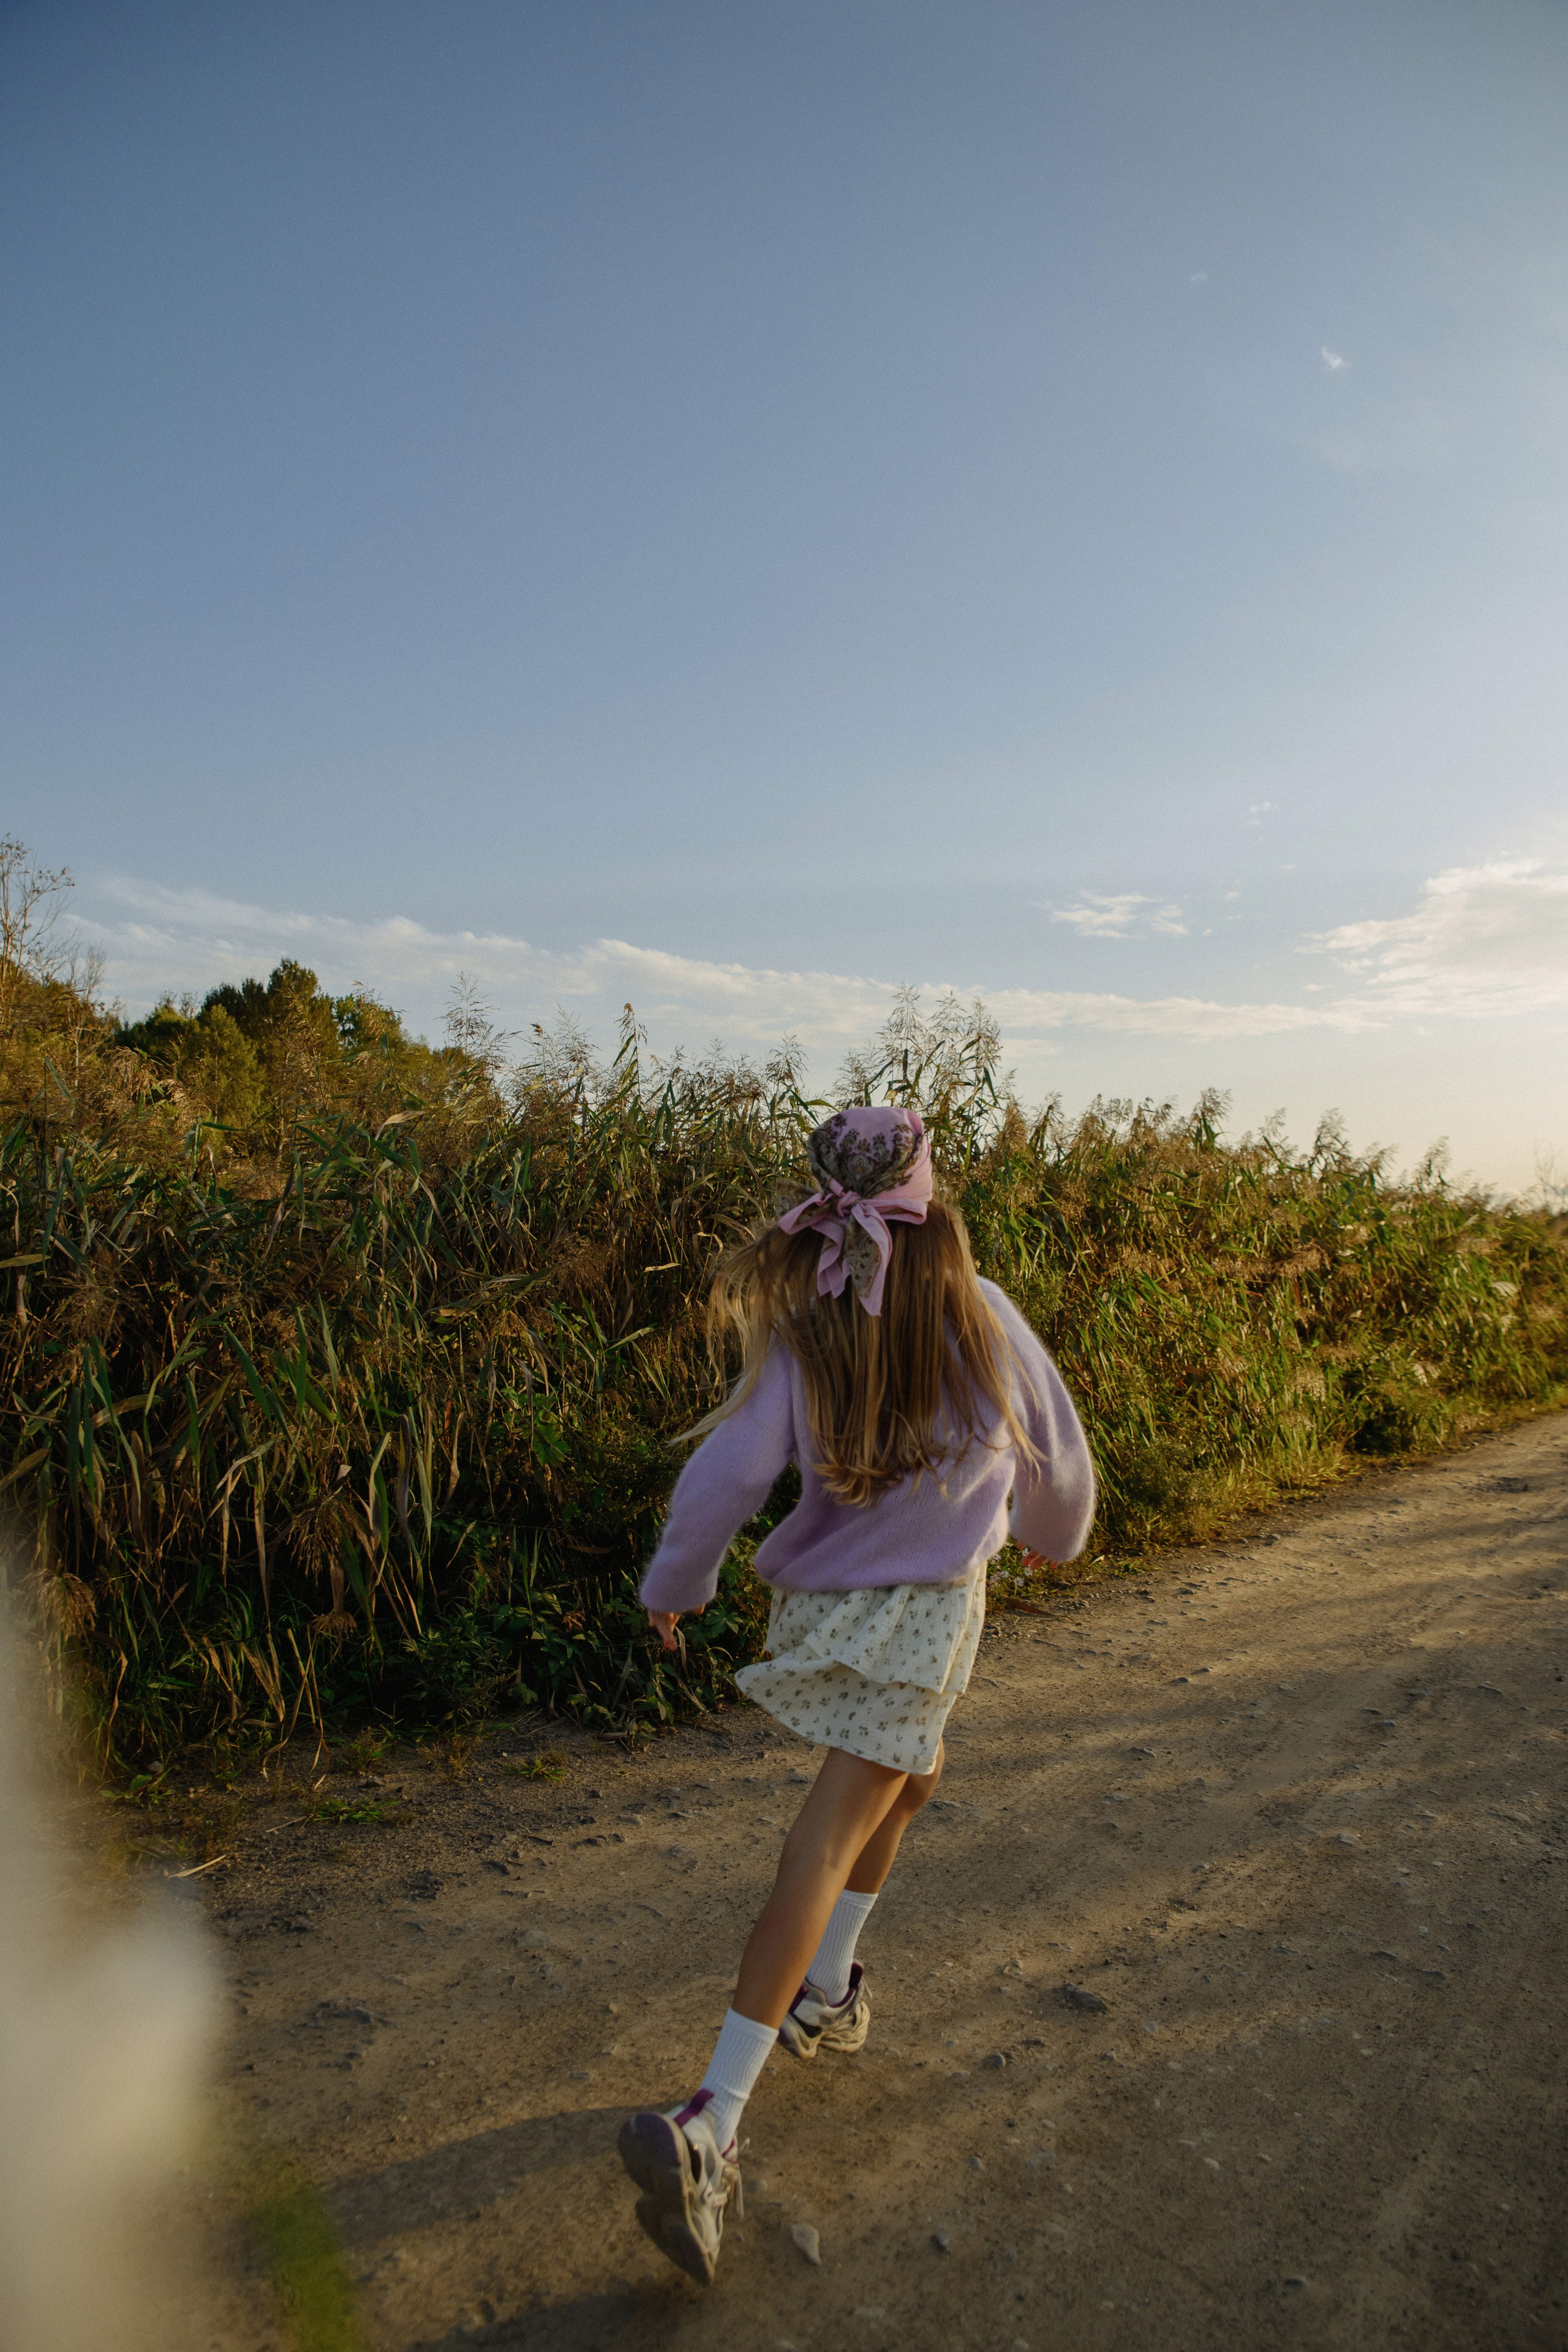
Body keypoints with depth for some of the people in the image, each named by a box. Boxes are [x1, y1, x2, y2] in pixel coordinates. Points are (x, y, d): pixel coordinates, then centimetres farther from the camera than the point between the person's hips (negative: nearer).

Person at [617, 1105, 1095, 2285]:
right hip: (926, 1614, -3)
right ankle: (710, 2124, 2)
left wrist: (673, 1589, 5)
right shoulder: (982, 1316, -9)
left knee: (906, 1777, 30)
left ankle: (826, 1994, 37)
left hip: (818, 1606, 3)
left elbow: (724, 1477, -12)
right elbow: (1058, 1458, 4)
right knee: (826, 1849, 1)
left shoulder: (804, 1332, -9)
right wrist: (1054, 1532, 25)